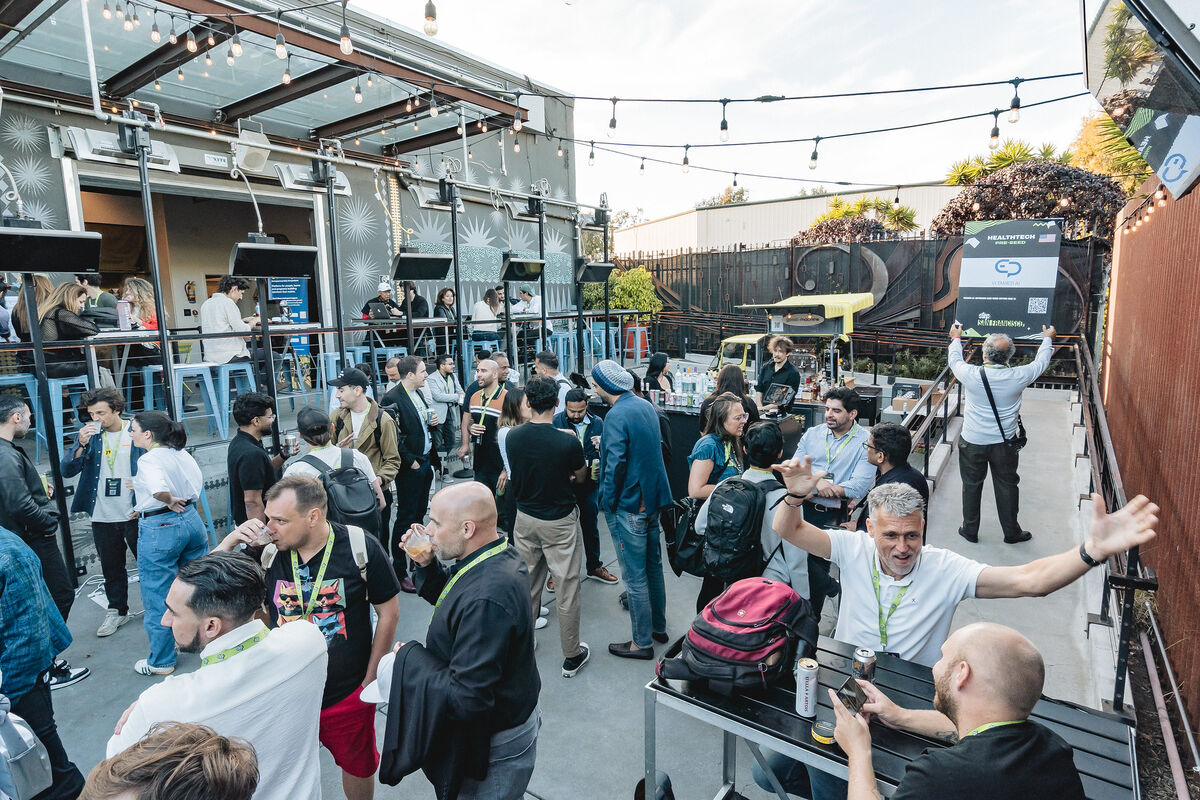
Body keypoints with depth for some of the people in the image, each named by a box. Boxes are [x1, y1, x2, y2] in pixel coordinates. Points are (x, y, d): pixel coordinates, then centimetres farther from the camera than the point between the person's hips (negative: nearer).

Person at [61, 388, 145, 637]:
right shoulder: (88, 435, 2)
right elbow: (67, 471, -3)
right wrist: (81, 445, -17)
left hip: (135, 514, -3)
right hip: (102, 517, 3)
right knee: (111, 568, 16)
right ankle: (117, 611, 32)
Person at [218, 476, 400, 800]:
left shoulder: (362, 548, -18)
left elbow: (388, 613, -9)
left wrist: (370, 679, -5)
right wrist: (230, 541, -20)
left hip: (349, 694, -1)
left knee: (358, 766, 22)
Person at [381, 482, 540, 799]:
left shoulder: (486, 600, -38)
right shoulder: (502, 556, -7)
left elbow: (466, 699, -34)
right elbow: (451, 601, 11)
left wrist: (409, 656, -21)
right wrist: (426, 565, -7)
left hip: (495, 747, -8)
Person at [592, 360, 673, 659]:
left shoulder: (616, 416, -21)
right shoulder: (646, 406, 6)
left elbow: (615, 465, -25)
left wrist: (607, 502, -11)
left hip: (629, 506, -9)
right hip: (653, 499, 9)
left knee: (635, 577, 3)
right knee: (653, 566, 21)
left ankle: (642, 643, 16)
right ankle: (658, 627, 36)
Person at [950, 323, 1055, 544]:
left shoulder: (971, 375, -18)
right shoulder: (1017, 377, -14)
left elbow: (955, 360, 5)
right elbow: (1041, 362, 8)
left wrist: (956, 338, 24)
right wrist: (1047, 339, 27)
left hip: (972, 443, -1)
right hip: (1005, 443, 1)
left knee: (971, 485, 13)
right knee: (1007, 486, 15)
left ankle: (970, 530, 27)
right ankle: (1011, 532, 30)